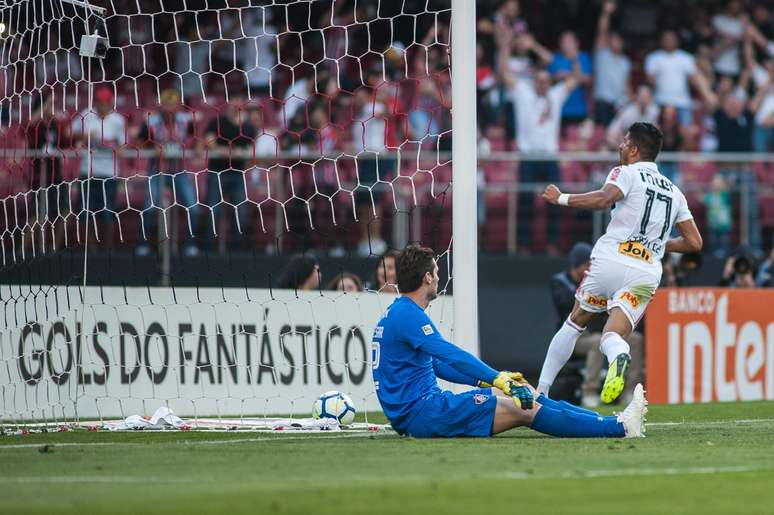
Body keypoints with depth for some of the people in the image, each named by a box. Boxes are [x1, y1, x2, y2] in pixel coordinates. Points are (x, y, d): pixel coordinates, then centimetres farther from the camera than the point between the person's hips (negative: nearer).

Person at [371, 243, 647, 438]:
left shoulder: (397, 313, 19)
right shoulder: (407, 315, -14)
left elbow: (438, 364, 28)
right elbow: (451, 355, -26)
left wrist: (492, 381, 24)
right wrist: (497, 380, -32)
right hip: (420, 411, -11)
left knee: (525, 396, 9)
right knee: (525, 410, -13)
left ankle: (616, 423, 6)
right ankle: (621, 427, -13)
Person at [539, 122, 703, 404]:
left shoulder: (626, 173, 4)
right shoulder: (674, 192, 21)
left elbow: (605, 198, -18)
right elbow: (694, 242, 20)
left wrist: (561, 198, -6)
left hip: (610, 261, -3)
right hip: (647, 273, 3)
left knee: (574, 324, 16)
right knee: (613, 336, -3)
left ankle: (540, 391, 15)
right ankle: (619, 355, -42)